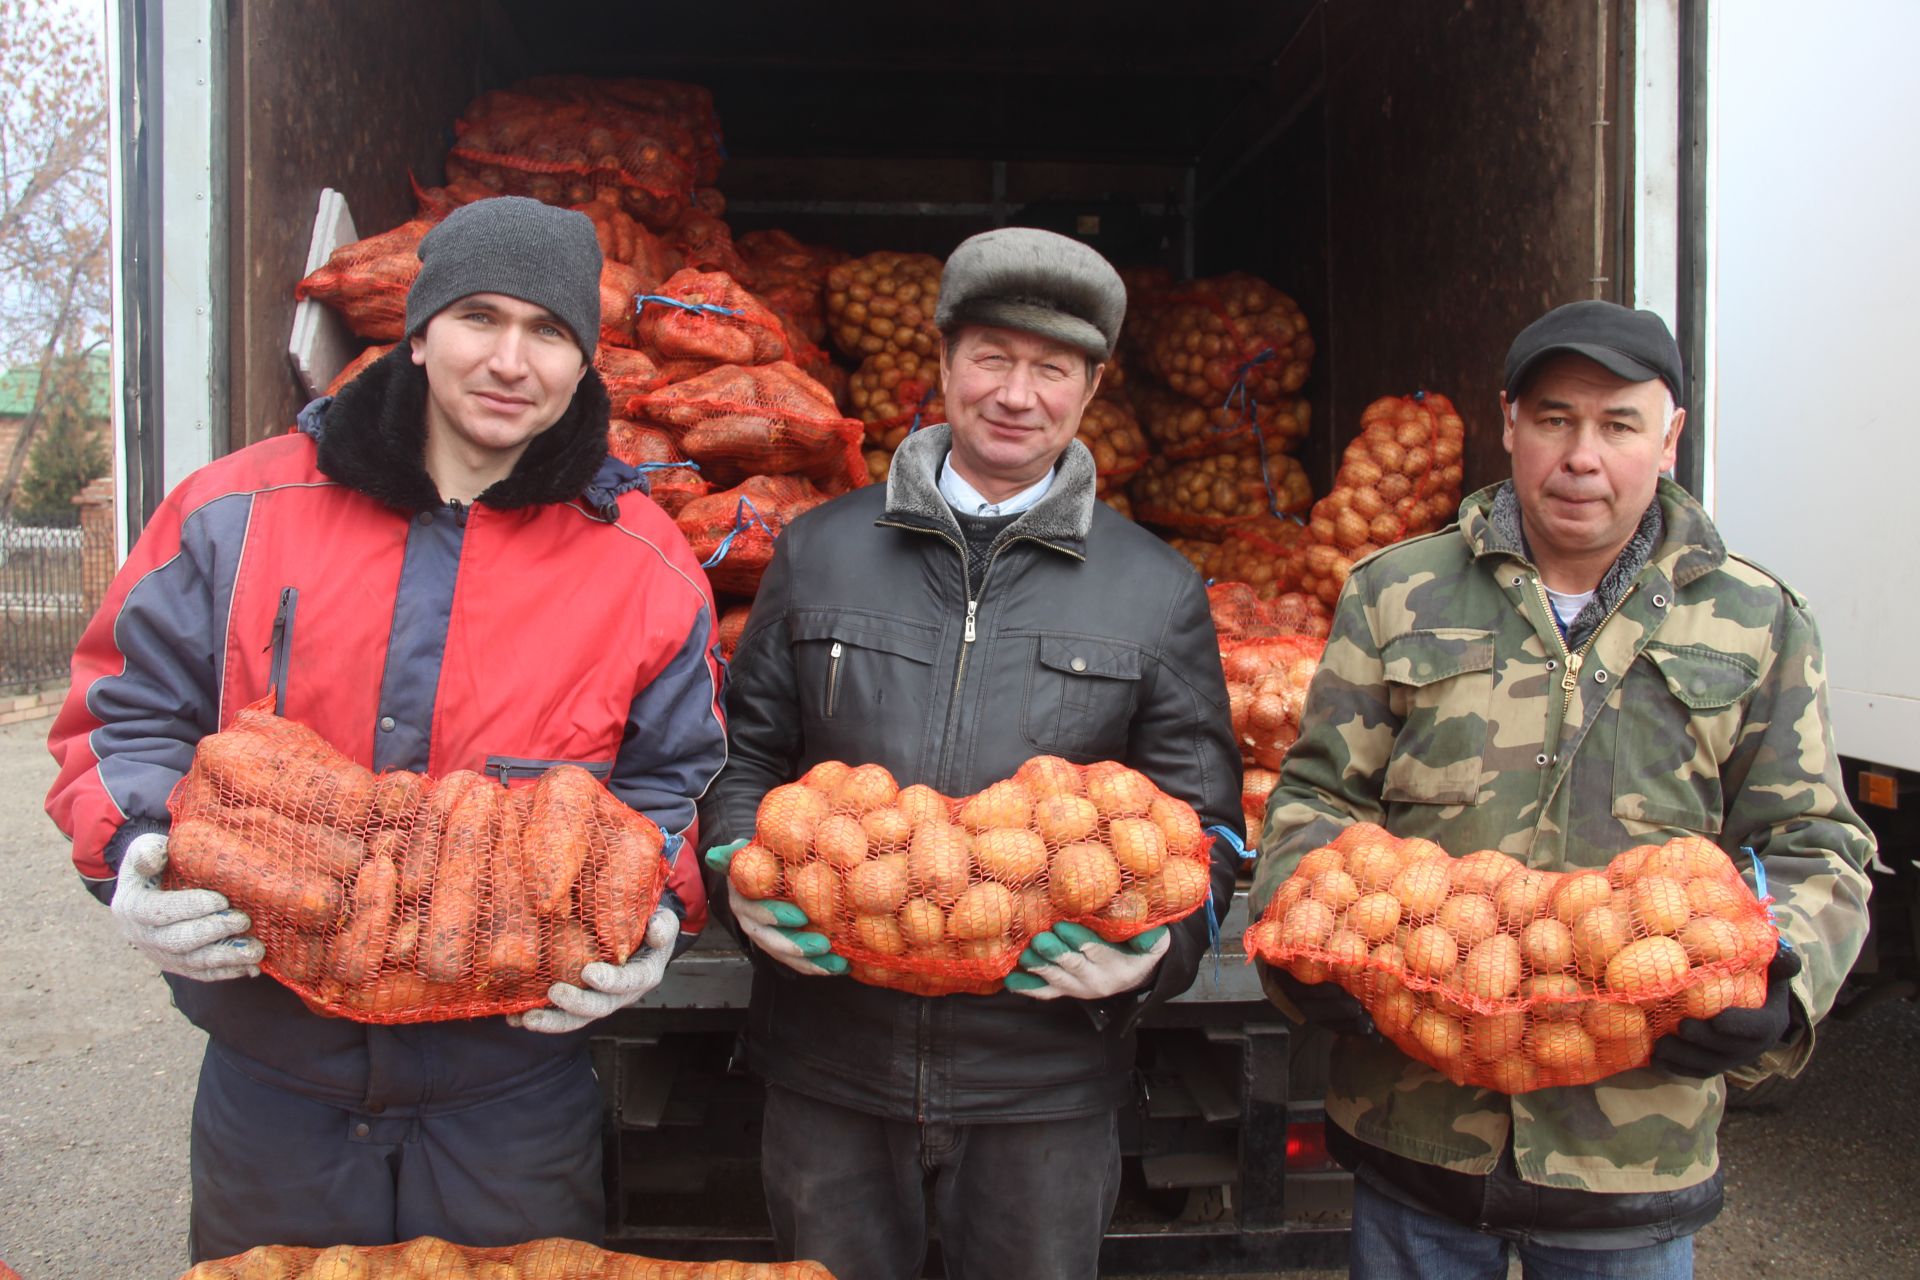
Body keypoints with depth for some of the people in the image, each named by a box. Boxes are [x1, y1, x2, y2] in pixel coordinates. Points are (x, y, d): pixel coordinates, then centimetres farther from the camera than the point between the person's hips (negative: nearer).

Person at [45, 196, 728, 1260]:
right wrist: (136, 854, -14)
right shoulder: (240, 512, -3)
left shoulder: (643, 564, -4)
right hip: (270, 1084, 1)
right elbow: (129, 711, 4)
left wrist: (647, 913, -14)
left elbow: (670, 780, 3)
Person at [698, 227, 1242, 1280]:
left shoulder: (1159, 591, 3)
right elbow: (746, 747, 10)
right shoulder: (818, 552, 6)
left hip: (1045, 1074, 0)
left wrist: (1156, 944, -14)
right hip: (828, 1058, 1)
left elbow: (1199, 812, 4)